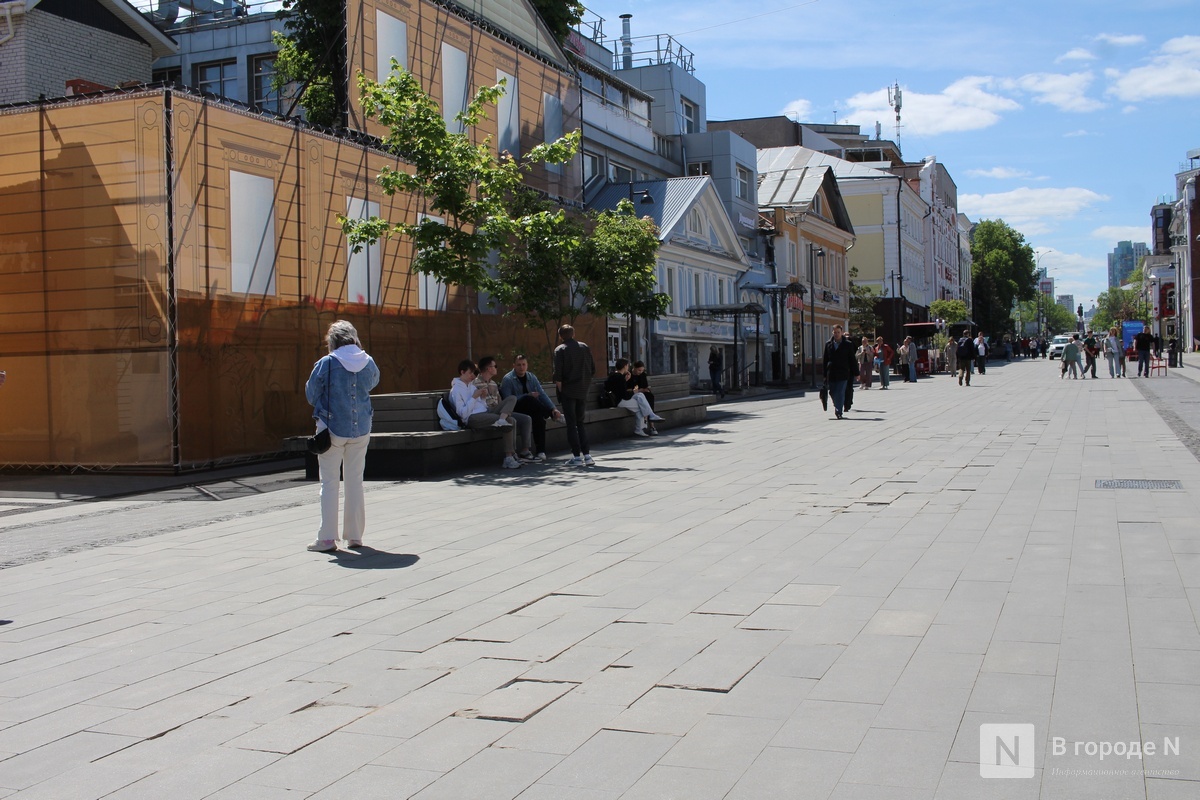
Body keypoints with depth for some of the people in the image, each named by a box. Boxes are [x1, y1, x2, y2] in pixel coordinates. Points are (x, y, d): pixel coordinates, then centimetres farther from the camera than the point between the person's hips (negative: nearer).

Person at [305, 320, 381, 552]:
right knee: (355, 481, 12)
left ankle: (327, 538, 2)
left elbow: (311, 396, -3)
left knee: (329, 483, 3)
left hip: (333, 428, -4)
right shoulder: (368, 362, -2)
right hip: (361, 429, 4)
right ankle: (355, 535, 16)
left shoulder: (326, 363, -13)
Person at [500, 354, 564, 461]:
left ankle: (540, 451, -29)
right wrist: (528, 396, -22)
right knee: (527, 399, -35)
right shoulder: (507, 379, -7)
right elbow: (508, 400, -17)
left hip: (531, 410, 5)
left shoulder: (531, 377, 10)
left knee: (539, 416, -31)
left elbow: (542, 394, 3)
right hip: (515, 411, -5)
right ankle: (553, 415, -20)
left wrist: (553, 408, -13)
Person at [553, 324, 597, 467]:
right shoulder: (584, 347, 8)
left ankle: (577, 456, -2)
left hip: (568, 391, -4)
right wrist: (586, 383, 15)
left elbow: (558, 374, -13)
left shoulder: (560, 350, -5)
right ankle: (587, 455, 8)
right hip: (583, 391, 4)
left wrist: (560, 389, -5)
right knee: (580, 422, 14)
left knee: (571, 424, 1)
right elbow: (593, 370, 7)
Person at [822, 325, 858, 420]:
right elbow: (825, 360, 12)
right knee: (833, 393, 8)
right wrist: (825, 374, 10)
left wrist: (856, 373, 4)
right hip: (831, 374, 3)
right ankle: (838, 407, 30)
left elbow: (852, 360, 6)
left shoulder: (848, 344, 2)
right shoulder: (828, 344, 8)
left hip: (843, 373, -3)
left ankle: (839, 411, -6)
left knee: (840, 393, -9)